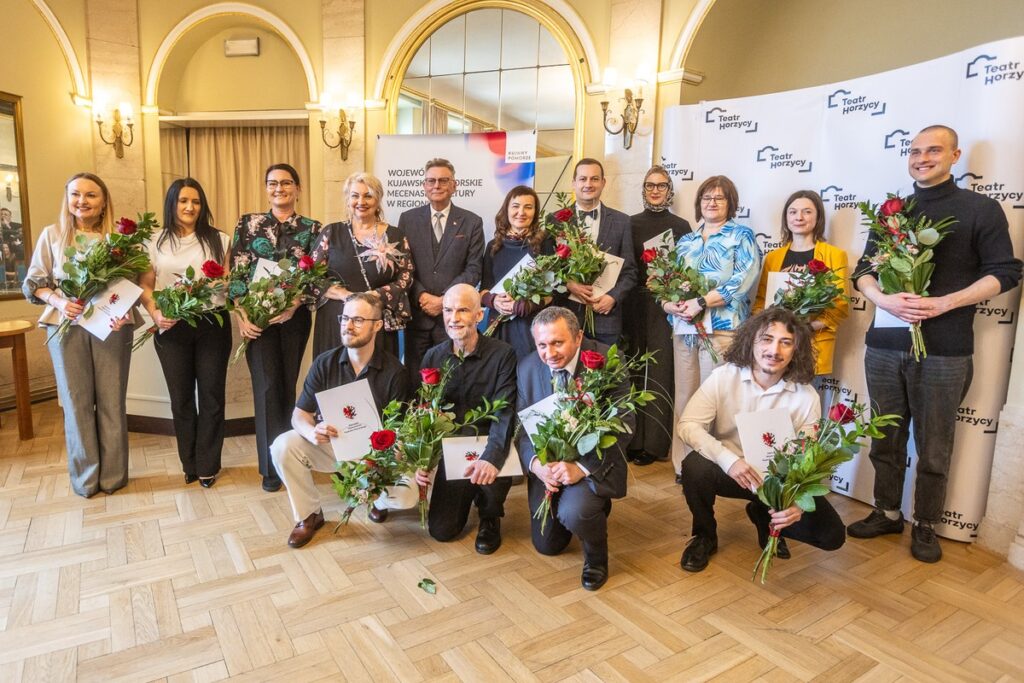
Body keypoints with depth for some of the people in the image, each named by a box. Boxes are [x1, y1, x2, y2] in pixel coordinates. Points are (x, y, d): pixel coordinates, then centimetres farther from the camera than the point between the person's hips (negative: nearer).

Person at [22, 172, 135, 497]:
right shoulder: (52, 234, 5)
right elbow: (33, 283, 7)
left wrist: (124, 312, -14)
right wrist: (58, 301, -12)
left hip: (111, 325, -1)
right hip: (67, 326, 1)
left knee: (111, 400, 5)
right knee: (77, 401, 6)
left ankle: (113, 474, 17)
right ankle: (85, 477, 18)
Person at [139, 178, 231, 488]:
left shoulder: (218, 239, 6)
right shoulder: (155, 242, 7)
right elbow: (145, 285, 4)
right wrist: (155, 314, -12)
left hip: (212, 324, -1)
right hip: (171, 328, 1)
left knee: (211, 395, 4)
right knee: (181, 397, 9)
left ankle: (208, 465, 17)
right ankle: (189, 463, 25)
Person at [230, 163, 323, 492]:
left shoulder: (312, 228, 5)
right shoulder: (248, 223, 5)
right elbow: (237, 271, 0)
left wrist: (295, 304, -16)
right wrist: (241, 315, -9)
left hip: (295, 316, 1)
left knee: (288, 384, 8)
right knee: (268, 386, -3)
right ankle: (273, 465, 6)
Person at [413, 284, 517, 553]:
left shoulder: (502, 354, -12)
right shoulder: (433, 357, 0)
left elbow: (504, 413, -21)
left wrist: (492, 457, -38)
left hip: (487, 442, -3)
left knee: (491, 471, -36)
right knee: (441, 530, -4)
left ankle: (490, 518, 2)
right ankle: (466, 495, 33)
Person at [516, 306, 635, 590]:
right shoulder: (528, 368, -5)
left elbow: (623, 425, -19)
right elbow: (522, 427, -1)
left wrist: (581, 468, -29)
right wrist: (536, 464, -22)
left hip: (593, 463, -4)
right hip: (547, 464, 5)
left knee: (573, 512, -33)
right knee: (547, 544, 13)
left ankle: (596, 557, 3)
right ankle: (594, 508, 43)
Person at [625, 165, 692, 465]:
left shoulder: (681, 226, 7)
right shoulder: (631, 223, 12)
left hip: (666, 305, -2)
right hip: (634, 303, 2)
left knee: (660, 370, -2)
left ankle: (654, 442, 5)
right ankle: (631, 438, 11)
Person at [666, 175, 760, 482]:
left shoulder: (742, 236, 5)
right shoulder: (685, 241, 20)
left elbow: (744, 280, -10)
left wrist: (701, 302, -16)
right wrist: (668, 303, -6)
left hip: (722, 328, -5)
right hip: (684, 327, 5)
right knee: (684, 397, 5)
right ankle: (682, 464, 14)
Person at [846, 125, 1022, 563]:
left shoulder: (981, 209, 2)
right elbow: (863, 270, 10)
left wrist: (943, 303, -16)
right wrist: (882, 299, -11)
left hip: (945, 350, -3)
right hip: (885, 345, 3)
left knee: (934, 447, 6)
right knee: (886, 440, 11)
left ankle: (925, 527, 21)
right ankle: (887, 513, 27)